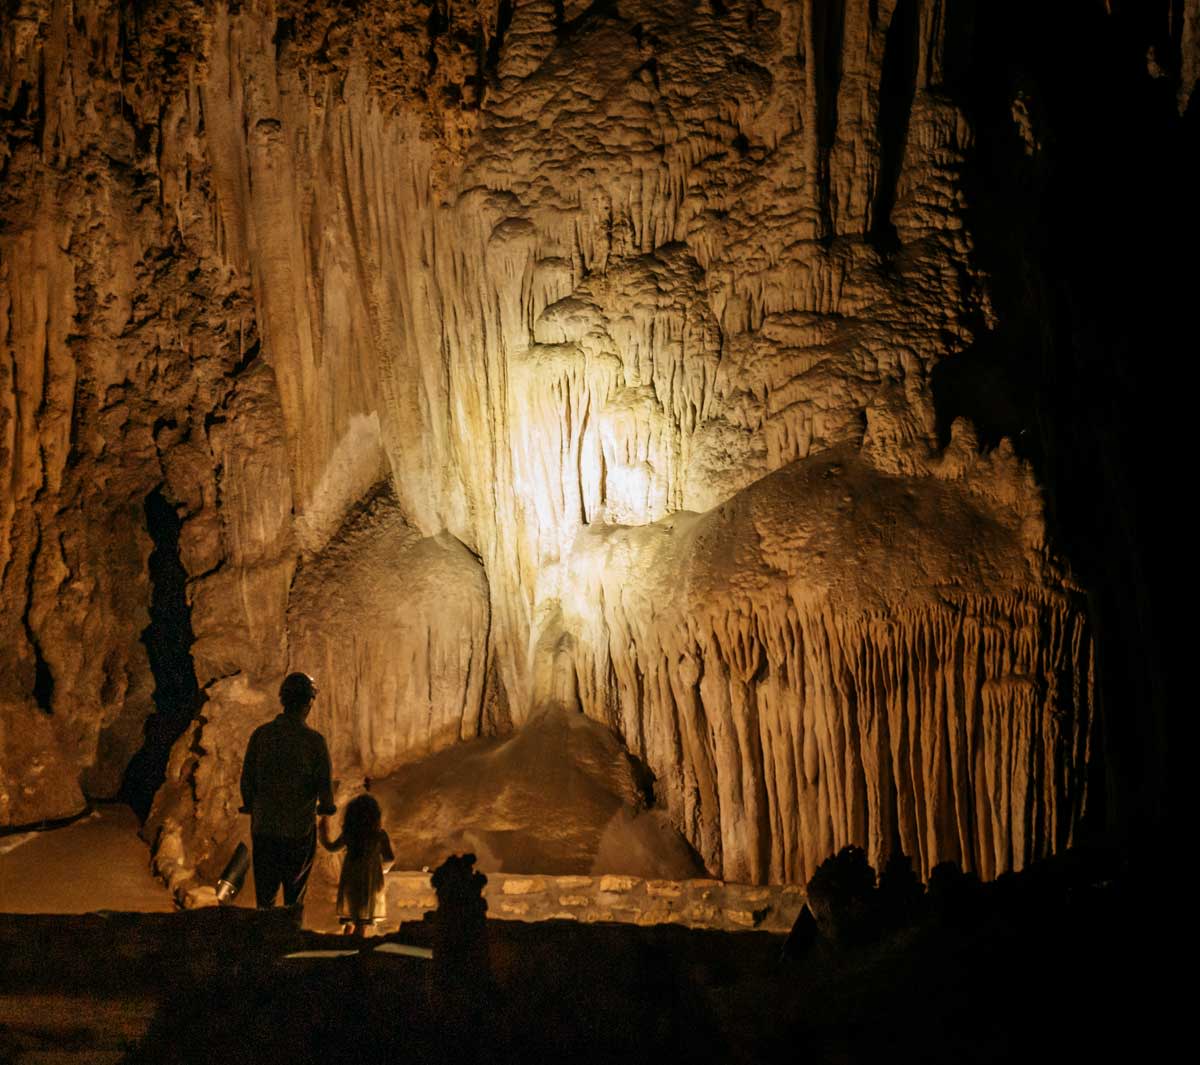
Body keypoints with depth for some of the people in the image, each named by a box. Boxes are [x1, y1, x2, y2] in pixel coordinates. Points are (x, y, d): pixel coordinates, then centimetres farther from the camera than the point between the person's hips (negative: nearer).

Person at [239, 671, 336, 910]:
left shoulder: (260, 734, -3)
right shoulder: (314, 740, -10)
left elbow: (247, 779, 2)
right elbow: (325, 783, -6)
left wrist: (251, 810, 17)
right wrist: (325, 813, 12)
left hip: (264, 825, 2)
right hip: (300, 827, -2)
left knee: (265, 892, 11)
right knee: (295, 892, 11)